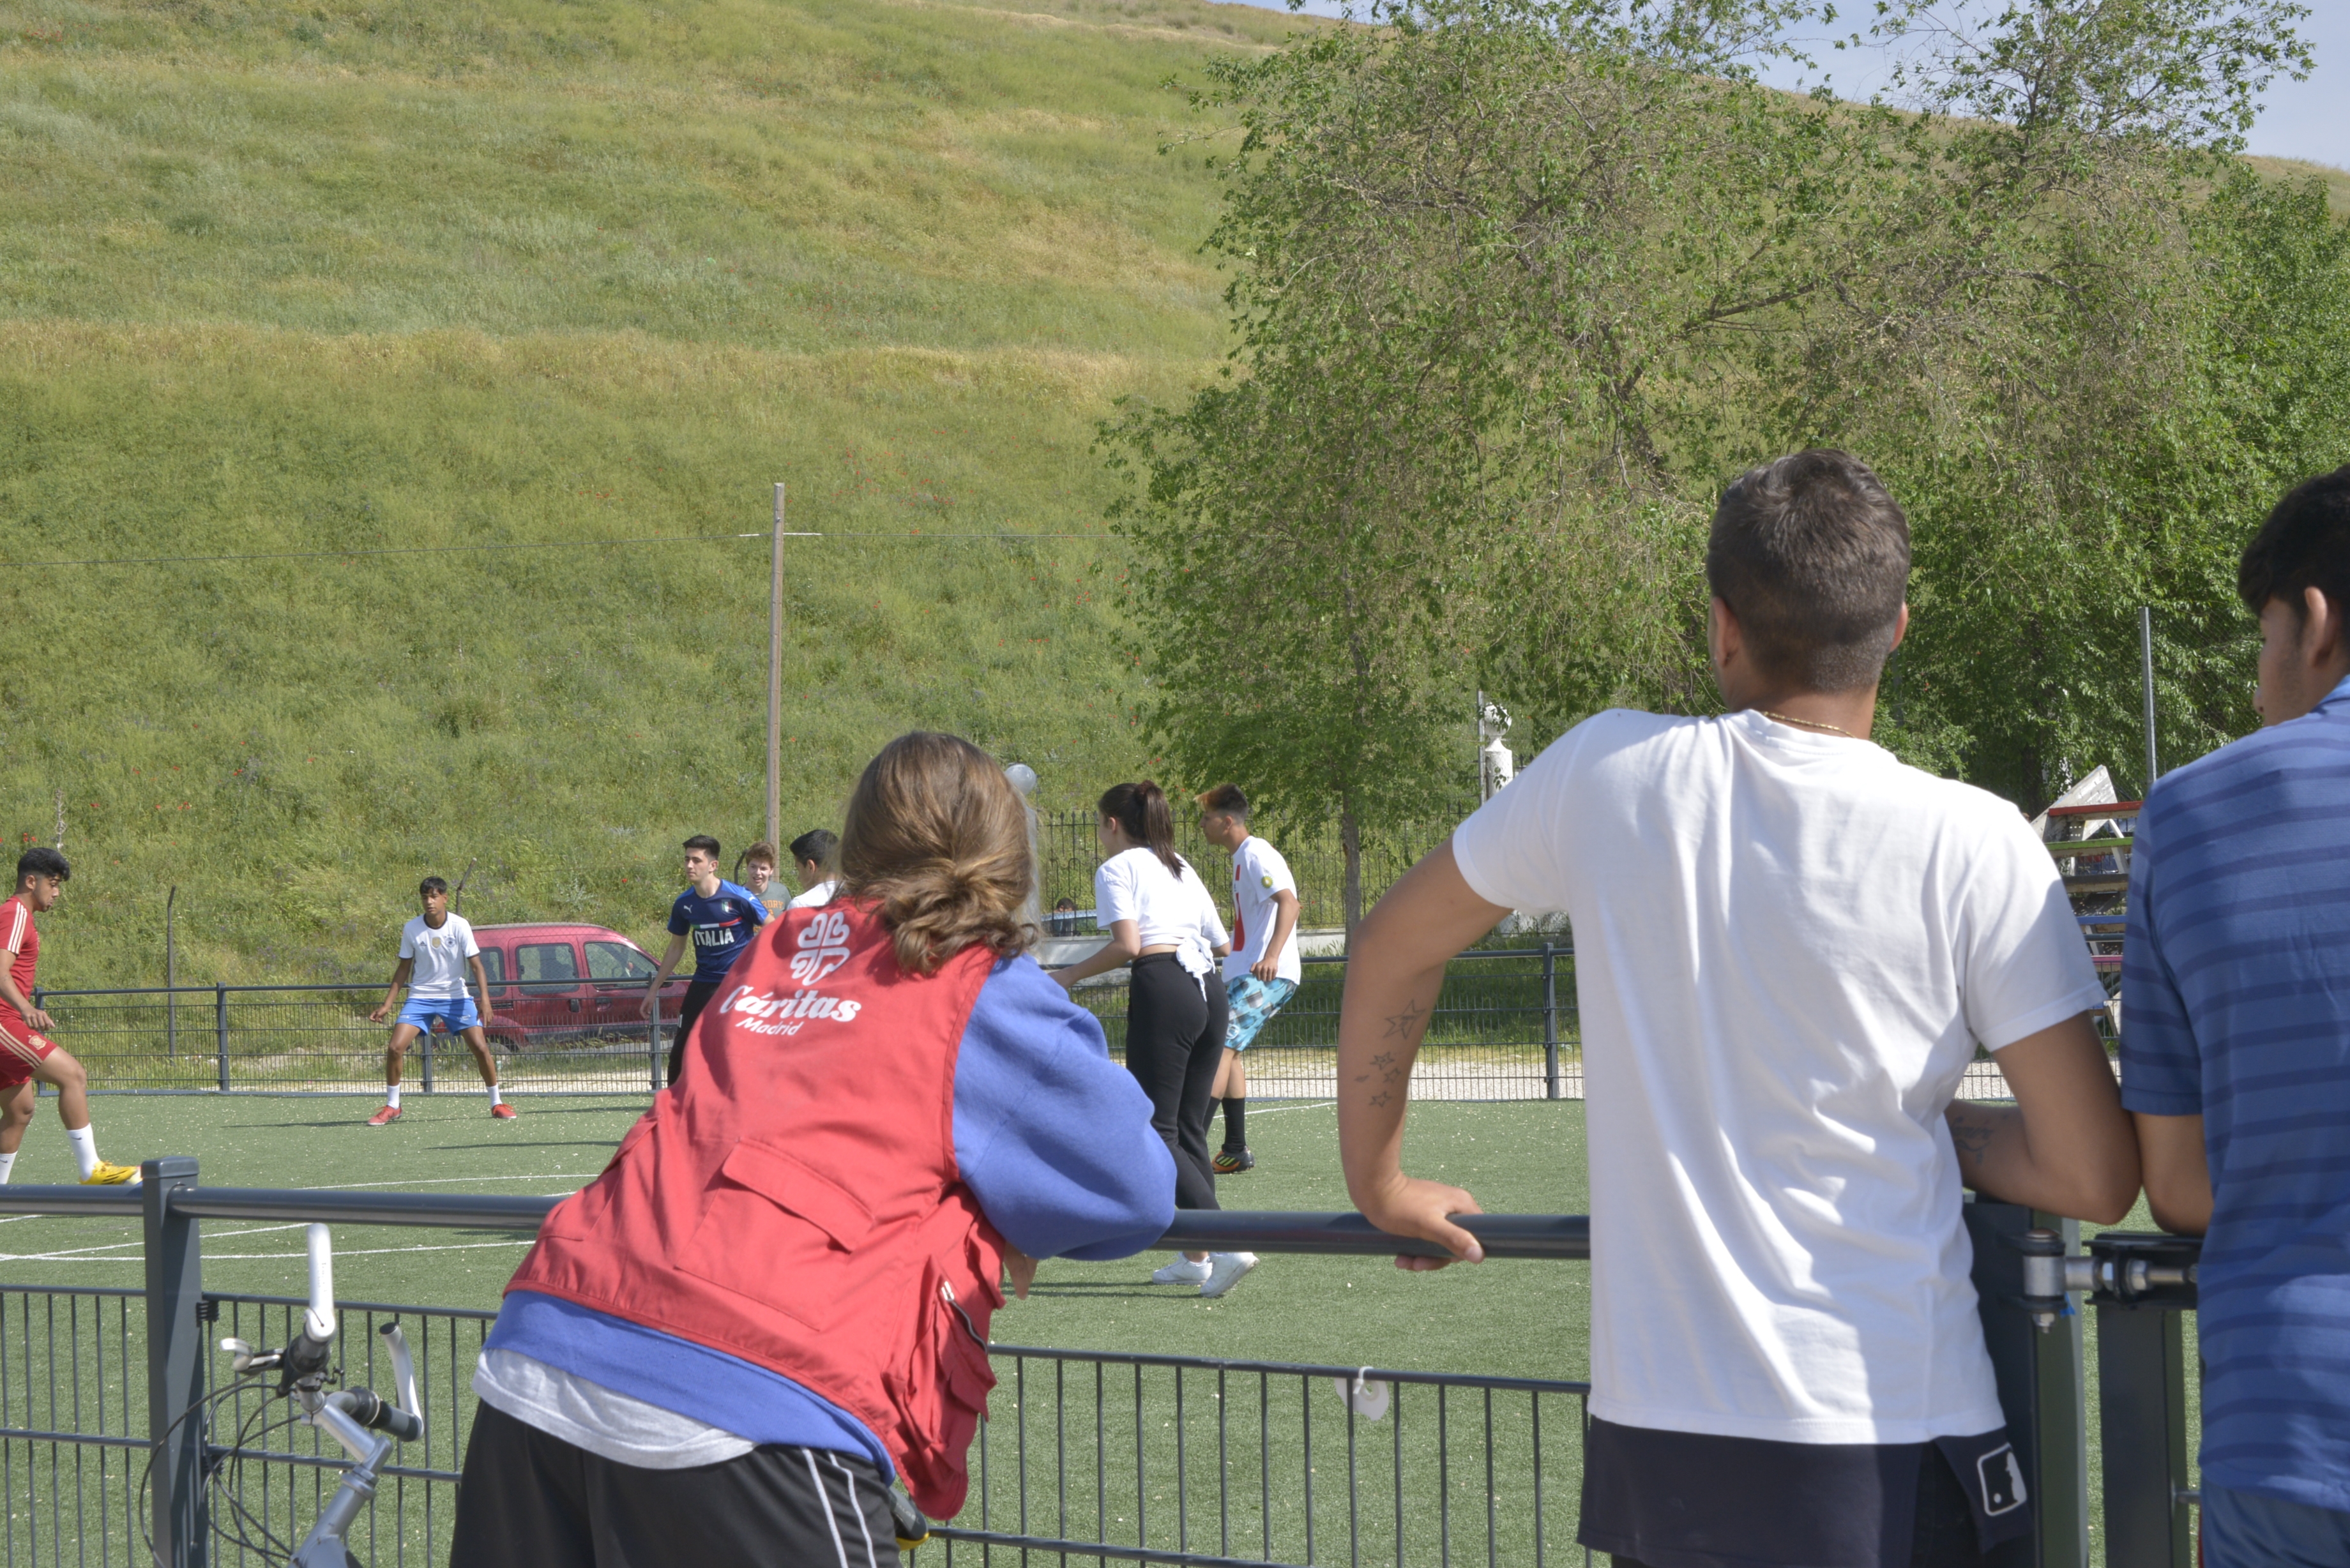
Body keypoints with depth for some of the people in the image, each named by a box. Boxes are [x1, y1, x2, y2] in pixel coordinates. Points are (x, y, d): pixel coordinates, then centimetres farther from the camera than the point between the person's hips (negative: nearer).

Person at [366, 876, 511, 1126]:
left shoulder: (459, 926, -10)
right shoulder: (412, 929, -5)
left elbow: (476, 965, -11)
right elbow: (404, 968, 6)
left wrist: (485, 1000, -25)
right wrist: (386, 1004, 3)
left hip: (456, 998, -1)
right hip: (420, 997, 1)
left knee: (481, 1048, -11)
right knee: (395, 1049, -12)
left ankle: (497, 1103, 8)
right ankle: (391, 1108, 5)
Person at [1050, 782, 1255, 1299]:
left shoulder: (1117, 869, 1)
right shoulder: (1182, 868, 22)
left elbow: (1127, 944, -13)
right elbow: (1221, 944, 21)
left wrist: (1072, 975, -2)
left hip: (1163, 990, -8)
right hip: (1209, 988, 8)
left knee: (1156, 1132, -5)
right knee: (1190, 1128, 14)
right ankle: (1196, 1257, 14)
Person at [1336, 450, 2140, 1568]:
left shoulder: (1608, 775, 1)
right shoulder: (1972, 848, -8)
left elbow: (1391, 950, 16)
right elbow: (2094, 1179, -6)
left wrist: (1377, 1180, 31)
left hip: (1649, 1447, 3)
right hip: (1896, 1458, -3)